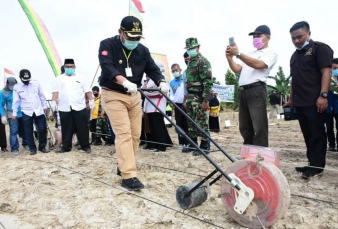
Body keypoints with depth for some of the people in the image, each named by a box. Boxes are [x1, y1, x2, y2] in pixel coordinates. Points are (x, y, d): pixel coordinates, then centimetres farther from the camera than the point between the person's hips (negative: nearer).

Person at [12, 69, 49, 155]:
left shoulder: (36, 83, 1)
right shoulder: (17, 87, -1)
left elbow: (42, 96, 10)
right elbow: (16, 101, 4)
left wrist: (45, 106, 10)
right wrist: (14, 113, 5)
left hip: (39, 111, 1)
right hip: (26, 112, -1)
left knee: (43, 129, 1)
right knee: (29, 132, 3)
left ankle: (42, 147, 18)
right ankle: (32, 149, 17)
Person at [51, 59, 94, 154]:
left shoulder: (80, 77, 13)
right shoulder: (59, 78, 15)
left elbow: (87, 91, 9)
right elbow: (56, 91, 5)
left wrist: (91, 101, -1)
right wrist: (53, 102, -8)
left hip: (79, 107, -1)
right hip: (64, 108, 1)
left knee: (82, 128, 1)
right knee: (66, 129, 6)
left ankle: (85, 146, 9)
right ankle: (66, 146, 15)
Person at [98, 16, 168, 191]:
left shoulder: (143, 50, 5)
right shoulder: (107, 45, -10)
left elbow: (152, 69, -2)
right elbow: (107, 67, -26)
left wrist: (161, 82, -24)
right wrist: (125, 82, -43)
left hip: (134, 96, 6)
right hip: (113, 95, -6)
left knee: (135, 134, 8)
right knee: (124, 134, -14)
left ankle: (123, 166, 25)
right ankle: (128, 176, -12)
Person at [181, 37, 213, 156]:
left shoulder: (202, 61, -10)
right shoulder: (190, 62, 18)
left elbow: (208, 82, -18)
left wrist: (206, 100, -22)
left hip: (199, 98, -9)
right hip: (190, 97, 9)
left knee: (202, 123, -3)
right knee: (191, 122, 14)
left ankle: (204, 146, 5)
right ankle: (193, 144, 24)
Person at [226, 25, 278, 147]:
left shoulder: (271, 53, 4)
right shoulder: (250, 54, 27)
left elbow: (258, 64, -14)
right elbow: (237, 70, 21)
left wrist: (238, 54, -19)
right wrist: (230, 58, 3)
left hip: (256, 90, -7)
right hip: (243, 91, 8)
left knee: (259, 127, -9)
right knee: (244, 127, 12)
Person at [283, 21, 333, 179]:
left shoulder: (320, 48, -1)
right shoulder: (294, 56, 21)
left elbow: (326, 72, -11)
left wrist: (323, 95, -21)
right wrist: (291, 100, 23)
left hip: (315, 102, -7)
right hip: (300, 102, 7)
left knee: (317, 133, -4)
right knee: (308, 134, 10)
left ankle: (317, 166, 2)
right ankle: (312, 163, 17)